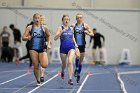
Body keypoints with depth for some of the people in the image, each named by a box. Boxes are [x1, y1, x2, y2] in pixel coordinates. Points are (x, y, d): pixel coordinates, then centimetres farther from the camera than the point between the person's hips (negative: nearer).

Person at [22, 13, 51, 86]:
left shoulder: (44, 27, 5)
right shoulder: (30, 28, 3)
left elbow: (49, 36, 20)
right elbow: (23, 37, 3)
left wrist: (49, 44, 7)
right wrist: (28, 38, -18)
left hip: (42, 48, 0)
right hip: (33, 49, 0)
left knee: (44, 65, -16)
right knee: (36, 66, -2)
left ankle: (40, 61, 21)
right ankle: (38, 81, 14)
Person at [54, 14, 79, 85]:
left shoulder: (71, 29, 9)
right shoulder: (60, 28, -2)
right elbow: (55, 38, -13)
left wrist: (75, 43, 9)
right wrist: (61, 32, -24)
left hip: (71, 47, 1)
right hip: (63, 48, -1)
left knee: (70, 62, -20)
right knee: (64, 64, 14)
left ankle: (70, 79, -20)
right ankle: (62, 72, 51)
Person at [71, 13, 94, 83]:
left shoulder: (85, 26, 2)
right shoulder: (73, 26, 3)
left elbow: (92, 34, 3)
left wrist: (88, 33, -18)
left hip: (82, 45, 1)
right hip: (75, 44, -1)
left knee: (80, 61, 9)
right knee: (77, 55, -31)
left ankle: (78, 75, 24)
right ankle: (76, 69, -15)